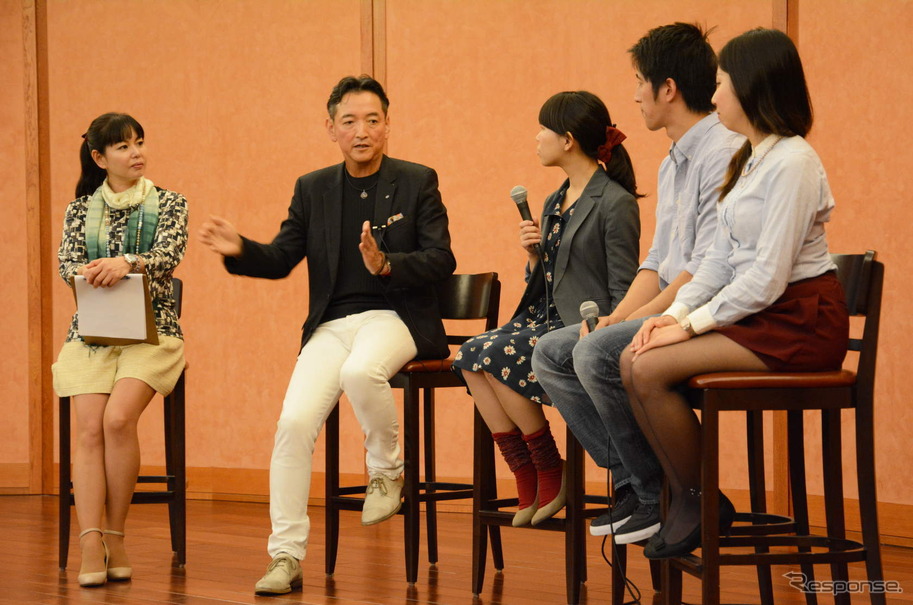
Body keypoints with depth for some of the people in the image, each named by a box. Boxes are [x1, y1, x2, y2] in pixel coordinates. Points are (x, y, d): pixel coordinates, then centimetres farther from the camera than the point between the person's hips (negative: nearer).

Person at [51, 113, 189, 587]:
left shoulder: (169, 205, 8)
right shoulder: (81, 210, 14)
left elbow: (169, 255, -8)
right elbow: (66, 263, 2)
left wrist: (127, 263, -28)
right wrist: (89, 272, -22)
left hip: (151, 329, -2)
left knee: (119, 418, -25)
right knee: (90, 428, -20)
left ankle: (115, 538, -13)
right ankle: (92, 549, -26)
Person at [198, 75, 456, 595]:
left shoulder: (417, 182, 3)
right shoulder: (314, 189, 13)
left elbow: (441, 260, -5)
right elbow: (280, 260, 12)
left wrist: (385, 264, -22)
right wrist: (240, 251, -9)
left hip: (395, 317, -3)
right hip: (332, 325, 3)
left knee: (361, 371, -37)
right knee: (294, 421, -19)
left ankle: (388, 471, -7)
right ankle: (286, 558, -12)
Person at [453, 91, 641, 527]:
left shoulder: (615, 203, -8)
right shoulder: (554, 203, 18)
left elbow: (622, 291, -11)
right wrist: (533, 254, 2)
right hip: (548, 321, 8)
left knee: (497, 356, -26)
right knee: (469, 354, -17)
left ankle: (550, 473, -9)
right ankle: (526, 480, -14)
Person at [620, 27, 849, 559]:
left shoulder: (792, 164, -17)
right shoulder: (751, 161, 15)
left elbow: (768, 277, -22)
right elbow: (721, 257, 14)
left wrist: (694, 324, -16)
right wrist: (677, 311, -1)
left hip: (798, 324, -9)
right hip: (758, 315, 9)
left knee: (651, 370, -19)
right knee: (632, 361, -7)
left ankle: (700, 505, -4)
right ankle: (682, 498, -3)